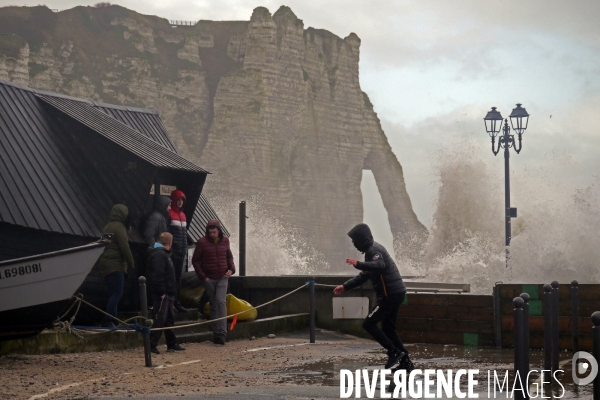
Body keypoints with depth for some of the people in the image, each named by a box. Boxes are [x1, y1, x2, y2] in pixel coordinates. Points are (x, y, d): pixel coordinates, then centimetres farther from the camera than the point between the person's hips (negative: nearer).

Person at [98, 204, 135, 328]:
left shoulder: (108, 227, 19)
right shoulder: (119, 227, -9)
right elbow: (125, 247, -15)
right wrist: (131, 263, -6)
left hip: (105, 263, 9)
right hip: (115, 264, -9)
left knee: (113, 293, 11)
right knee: (117, 293, -11)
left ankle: (110, 319, 8)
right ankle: (107, 320, -17)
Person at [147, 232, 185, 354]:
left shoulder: (163, 253, 19)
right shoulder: (159, 254, -15)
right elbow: (157, 275, -23)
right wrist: (161, 292, -23)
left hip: (167, 294, 11)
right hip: (161, 294, -11)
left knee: (169, 319, 16)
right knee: (159, 320, -11)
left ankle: (172, 344, 23)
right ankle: (151, 345, -9)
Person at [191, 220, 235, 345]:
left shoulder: (225, 241, 5)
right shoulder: (202, 242, -3)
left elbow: (229, 256, 18)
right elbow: (195, 260, 1)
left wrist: (231, 269, 0)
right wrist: (203, 277, -5)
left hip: (223, 278, 1)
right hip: (209, 279, -1)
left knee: (221, 302, -15)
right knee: (213, 305, 4)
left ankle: (221, 333, -18)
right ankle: (216, 333, 11)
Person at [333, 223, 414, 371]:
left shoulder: (374, 250, -12)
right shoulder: (372, 250, 20)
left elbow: (379, 265, -34)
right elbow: (364, 276, 28)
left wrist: (358, 264, -42)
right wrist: (345, 287, 23)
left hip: (390, 295, -10)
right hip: (394, 294, 10)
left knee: (369, 324, -8)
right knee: (388, 329, 15)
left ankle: (394, 352, -8)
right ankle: (406, 363, 15)